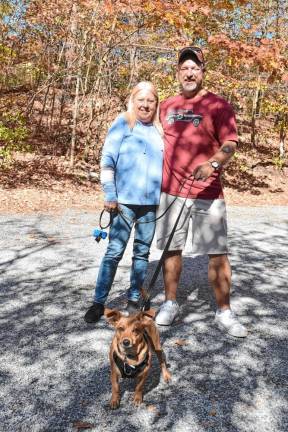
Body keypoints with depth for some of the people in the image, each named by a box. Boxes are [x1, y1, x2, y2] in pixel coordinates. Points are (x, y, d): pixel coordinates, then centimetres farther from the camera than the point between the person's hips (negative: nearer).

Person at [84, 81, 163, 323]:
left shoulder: (160, 130, 10)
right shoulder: (122, 124, 1)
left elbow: (167, 164, 14)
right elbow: (107, 161, -3)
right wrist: (110, 195, -9)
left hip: (152, 203, 4)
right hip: (124, 200, -3)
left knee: (142, 252, 10)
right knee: (114, 251, -2)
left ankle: (134, 300, 22)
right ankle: (99, 302, 9)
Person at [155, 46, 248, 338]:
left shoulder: (218, 105, -1)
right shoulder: (166, 106, 13)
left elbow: (230, 144, -10)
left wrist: (213, 164, -29)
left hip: (207, 192, -3)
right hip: (170, 190, 4)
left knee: (218, 253, -2)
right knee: (171, 249, 9)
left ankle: (224, 313, 11)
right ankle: (170, 304, 23)